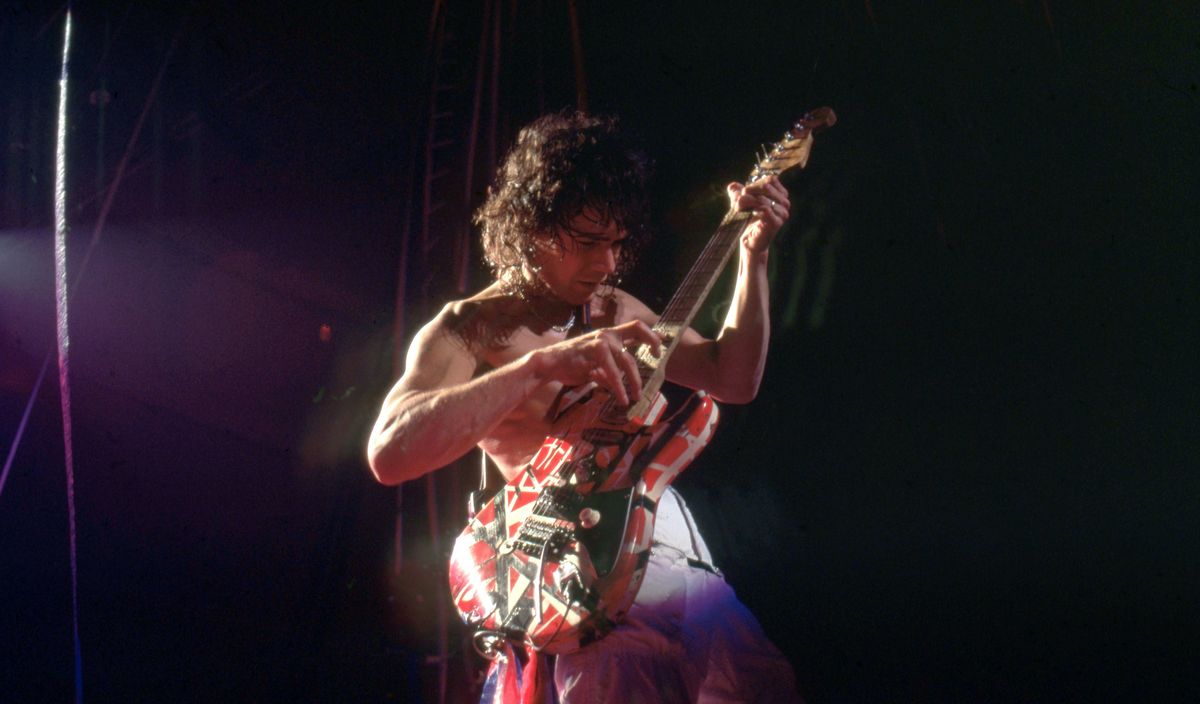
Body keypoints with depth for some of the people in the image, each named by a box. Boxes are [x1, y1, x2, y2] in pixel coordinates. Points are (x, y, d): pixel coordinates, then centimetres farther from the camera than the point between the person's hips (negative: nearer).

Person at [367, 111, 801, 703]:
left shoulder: (617, 310, 18)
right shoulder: (466, 330, -2)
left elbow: (735, 379, 18)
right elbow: (389, 453, -20)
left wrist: (753, 255, 8)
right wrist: (541, 365, -27)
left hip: (673, 540, 7)